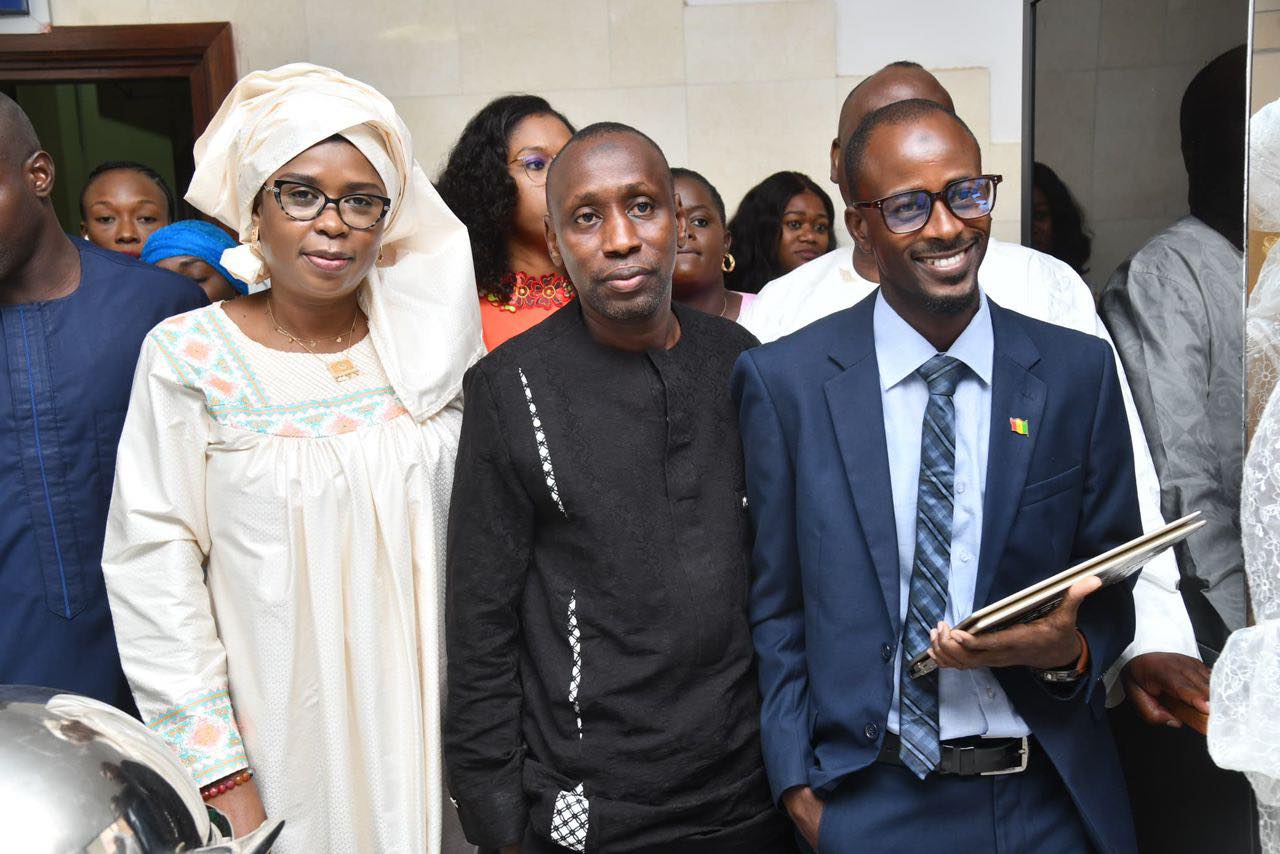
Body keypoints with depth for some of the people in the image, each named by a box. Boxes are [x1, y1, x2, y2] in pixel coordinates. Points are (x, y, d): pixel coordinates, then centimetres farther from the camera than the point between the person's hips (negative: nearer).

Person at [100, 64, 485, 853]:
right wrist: (218, 779, -11)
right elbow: (154, 572, -9)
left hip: (429, 732, 3)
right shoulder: (188, 356, -8)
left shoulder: (428, 349, -1)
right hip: (277, 743, -2)